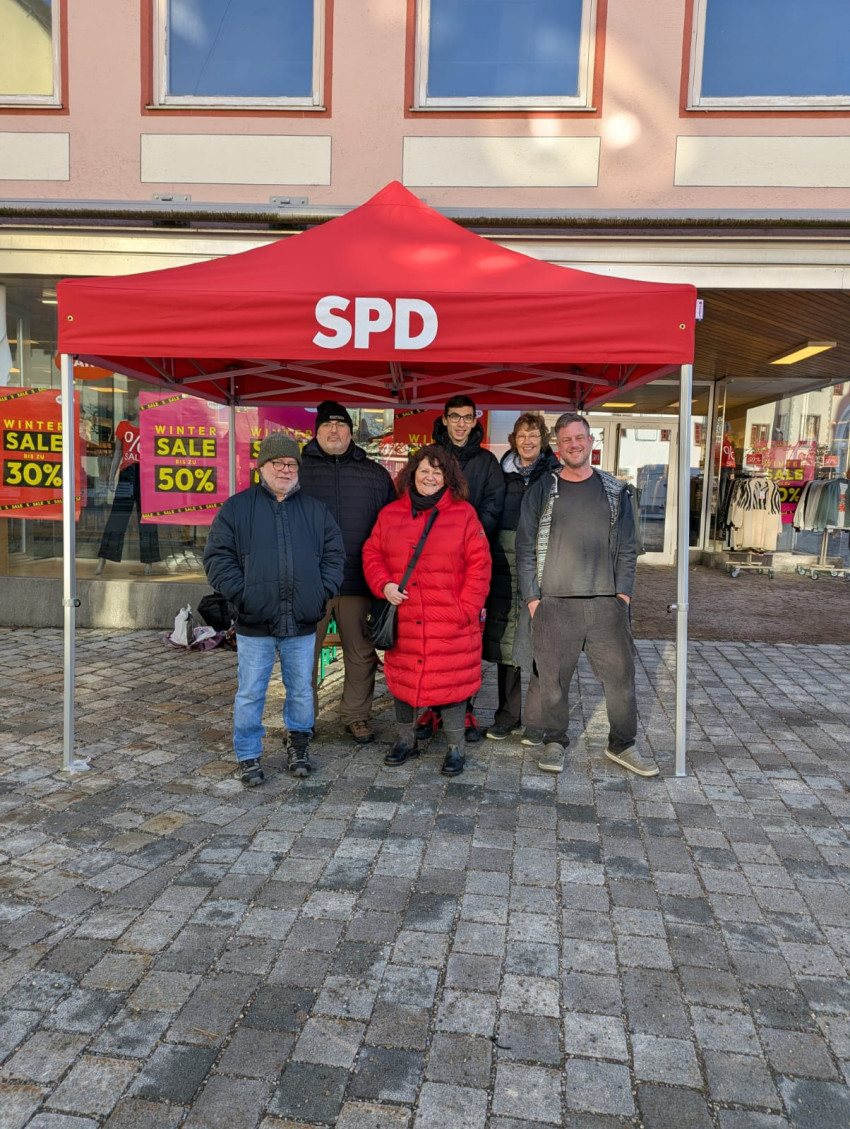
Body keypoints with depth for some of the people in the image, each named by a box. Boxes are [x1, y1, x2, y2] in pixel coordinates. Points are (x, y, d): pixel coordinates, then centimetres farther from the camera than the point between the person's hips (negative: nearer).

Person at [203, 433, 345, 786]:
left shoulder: (315, 510, 11)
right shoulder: (236, 508, 2)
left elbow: (334, 554, 11)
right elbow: (218, 557, -1)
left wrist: (323, 591, -2)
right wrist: (241, 593, -11)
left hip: (302, 623, 2)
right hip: (254, 623, -2)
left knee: (301, 690, 14)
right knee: (250, 694, 6)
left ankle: (298, 743, 35)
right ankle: (248, 756, 22)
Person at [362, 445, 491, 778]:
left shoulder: (464, 514, 0)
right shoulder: (390, 514, 9)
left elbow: (479, 565, -2)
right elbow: (372, 554, 13)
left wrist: (466, 608, -8)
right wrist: (384, 585, -5)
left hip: (451, 624, -3)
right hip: (403, 619, 3)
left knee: (452, 681, 1)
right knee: (402, 679, 12)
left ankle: (454, 749, 18)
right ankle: (405, 740, 31)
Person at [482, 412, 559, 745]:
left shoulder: (556, 475, 1)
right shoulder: (503, 474, 11)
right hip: (505, 567, 3)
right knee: (505, 641, 8)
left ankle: (536, 721, 9)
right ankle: (508, 715, 21)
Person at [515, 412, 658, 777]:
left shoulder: (615, 491, 10)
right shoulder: (542, 490, 5)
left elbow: (627, 547, 11)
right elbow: (525, 548, 3)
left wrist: (623, 593, 1)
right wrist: (532, 598, -4)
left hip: (607, 603, 2)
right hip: (554, 603, -1)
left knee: (621, 675, 4)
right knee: (553, 679, 5)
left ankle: (622, 745, 21)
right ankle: (555, 743, 23)